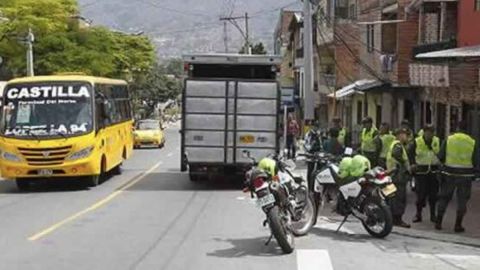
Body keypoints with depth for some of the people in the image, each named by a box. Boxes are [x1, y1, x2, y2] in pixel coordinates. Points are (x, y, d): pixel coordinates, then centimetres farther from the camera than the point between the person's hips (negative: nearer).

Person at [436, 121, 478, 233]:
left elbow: (441, 157, -3)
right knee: (462, 200, 9)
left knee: (444, 198, 13)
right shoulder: (472, 142, -5)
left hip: (449, 173, 1)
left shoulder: (448, 140, -5)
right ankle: (458, 225, 9)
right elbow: (475, 162, -4)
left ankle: (438, 222, 15)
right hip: (465, 175, -1)